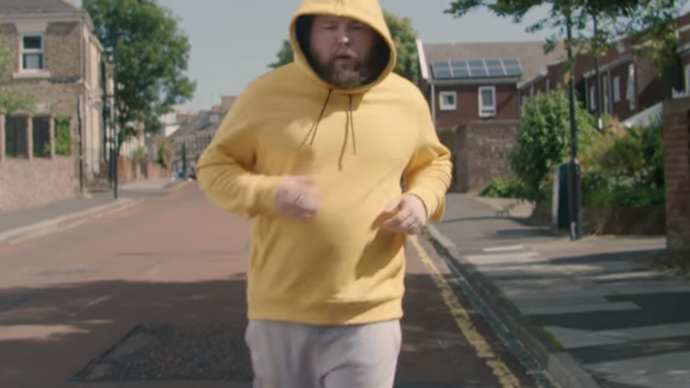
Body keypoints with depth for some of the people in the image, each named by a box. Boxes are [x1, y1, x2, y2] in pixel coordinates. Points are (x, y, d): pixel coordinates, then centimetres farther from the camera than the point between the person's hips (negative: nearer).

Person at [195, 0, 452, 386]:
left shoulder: (407, 99, 3)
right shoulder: (268, 93, -3)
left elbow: (433, 162, 21)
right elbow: (214, 166, 4)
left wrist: (423, 199, -2)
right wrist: (266, 193, -17)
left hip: (369, 313, 0)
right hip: (281, 308, 0)